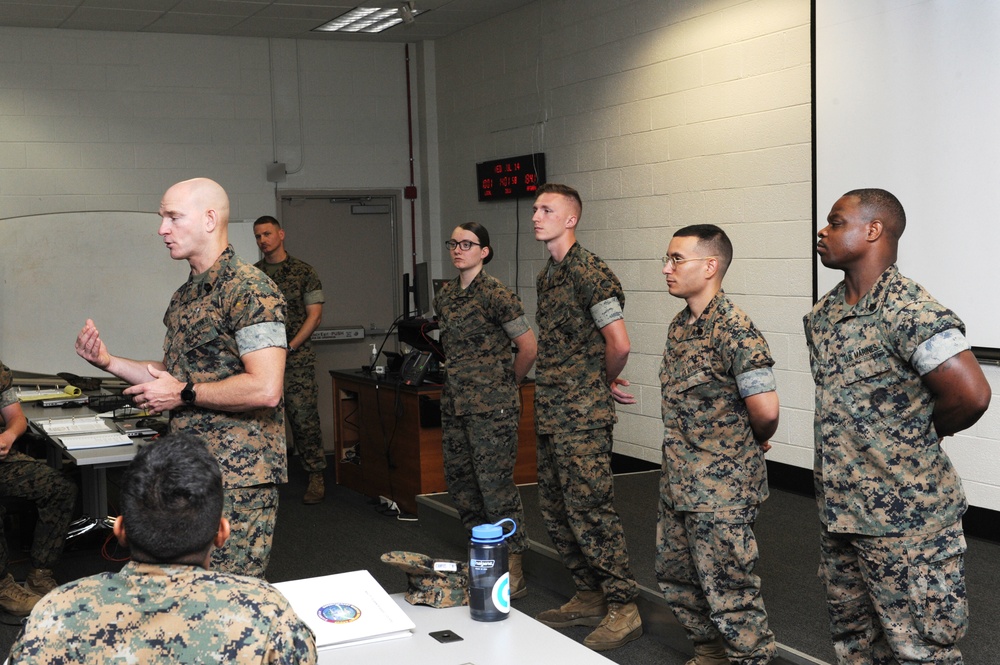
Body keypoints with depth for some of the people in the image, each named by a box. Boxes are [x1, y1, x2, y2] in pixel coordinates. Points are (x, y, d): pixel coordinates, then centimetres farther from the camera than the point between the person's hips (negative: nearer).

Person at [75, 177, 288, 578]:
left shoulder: (249, 289, -14)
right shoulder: (184, 296, 17)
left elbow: (265, 389, -23)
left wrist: (183, 395, -15)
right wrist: (108, 362, 12)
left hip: (237, 479, -9)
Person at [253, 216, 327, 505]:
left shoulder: (303, 272, 2)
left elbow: (314, 315, -1)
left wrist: (289, 346, -10)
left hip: (297, 358, -3)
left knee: (304, 418, -6)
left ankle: (316, 478, 1)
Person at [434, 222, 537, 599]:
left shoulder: (496, 295, -11)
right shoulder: (445, 296, 11)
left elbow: (528, 347, -8)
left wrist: (506, 385, 2)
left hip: (491, 406, -8)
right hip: (455, 404, 8)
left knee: (496, 484, -7)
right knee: (459, 480, 12)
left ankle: (512, 568, 1)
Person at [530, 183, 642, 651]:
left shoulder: (588, 271, -14)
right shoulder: (547, 274, 15)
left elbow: (618, 344, -19)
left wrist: (605, 383, -2)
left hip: (582, 415, -10)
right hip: (550, 413, 10)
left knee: (590, 509, -6)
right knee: (556, 510, 14)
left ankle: (623, 608, 4)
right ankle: (589, 597, 26)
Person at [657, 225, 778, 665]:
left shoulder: (734, 329, -19)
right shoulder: (679, 326, 8)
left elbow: (765, 410, -24)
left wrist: (753, 444, -5)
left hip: (721, 489, -9)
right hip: (678, 482, 9)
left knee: (728, 589, 2)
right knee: (675, 577, 20)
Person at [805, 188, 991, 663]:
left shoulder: (909, 311, -19)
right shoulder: (823, 315, 8)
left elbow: (971, 395, -24)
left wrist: (923, 435, -7)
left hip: (905, 518, -8)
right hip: (839, 512, 8)